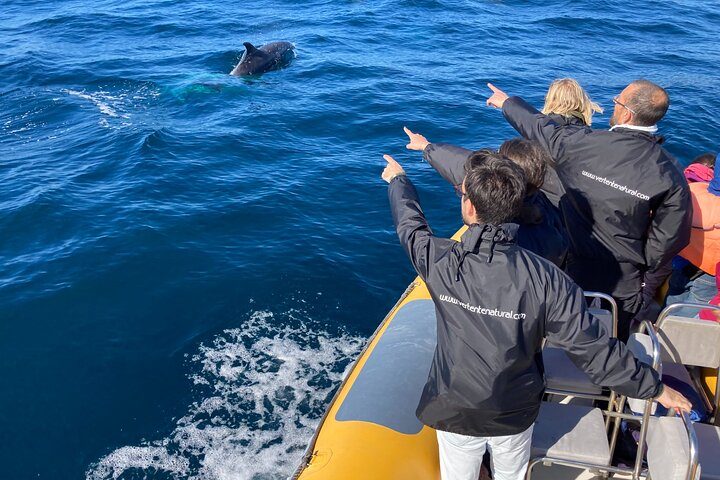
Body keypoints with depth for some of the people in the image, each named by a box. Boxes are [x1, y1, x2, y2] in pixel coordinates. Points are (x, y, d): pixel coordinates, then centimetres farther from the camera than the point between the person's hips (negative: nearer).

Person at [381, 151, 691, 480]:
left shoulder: (439, 261, -25)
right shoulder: (545, 279, -27)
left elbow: (409, 222, -3)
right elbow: (593, 348, -20)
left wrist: (398, 179, 19)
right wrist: (655, 387, -5)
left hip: (455, 412, 0)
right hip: (516, 415, 0)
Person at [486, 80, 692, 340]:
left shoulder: (581, 143, -18)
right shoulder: (670, 174, -16)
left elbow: (538, 127, 1)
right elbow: (669, 238, -11)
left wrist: (507, 102, 20)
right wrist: (644, 269, 7)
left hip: (574, 272, 0)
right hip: (624, 285, 0)